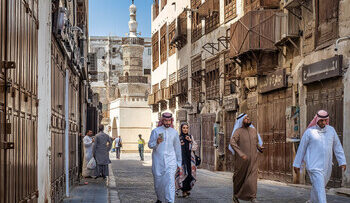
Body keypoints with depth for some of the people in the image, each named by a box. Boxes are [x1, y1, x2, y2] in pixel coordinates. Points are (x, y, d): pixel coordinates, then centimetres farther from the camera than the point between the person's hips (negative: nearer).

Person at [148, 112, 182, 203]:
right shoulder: (156, 131, 2)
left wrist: (179, 162, 15)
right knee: (158, 180, 7)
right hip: (158, 159, 0)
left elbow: (177, 147, 15)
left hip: (170, 159, 0)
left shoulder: (174, 132, 8)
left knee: (170, 180, -15)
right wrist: (157, 142, -19)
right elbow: (150, 145, 3)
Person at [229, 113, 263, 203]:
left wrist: (259, 147, 1)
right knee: (239, 178, 10)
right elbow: (232, 142, -25)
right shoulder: (238, 131, -9)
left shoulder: (253, 130, 7)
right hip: (242, 160, -3)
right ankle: (235, 195, 30)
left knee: (252, 178, -10)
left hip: (252, 160, 3)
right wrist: (240, 153, -35)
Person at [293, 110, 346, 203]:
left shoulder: (331, 130, 5)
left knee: (318, 186, 19)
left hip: (326, 166, 5)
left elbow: (337, 147, 9)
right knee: (320, 188, -14)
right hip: (314, 166, -5)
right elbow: (301, 148, 0)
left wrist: (342, 162, 2)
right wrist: (297, 164, 4)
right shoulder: (309, 132, -6)